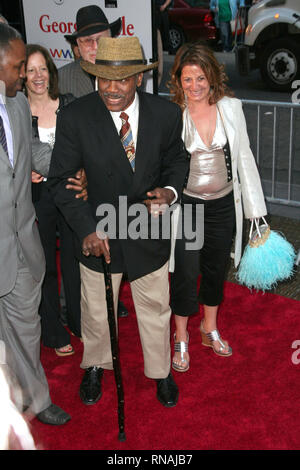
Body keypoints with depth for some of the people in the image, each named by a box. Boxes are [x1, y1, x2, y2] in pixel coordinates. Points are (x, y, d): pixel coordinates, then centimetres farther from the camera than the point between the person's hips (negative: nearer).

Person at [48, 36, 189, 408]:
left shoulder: (166, 114, -13)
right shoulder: (75, 117, -19)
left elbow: (176, 161, 3)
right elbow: (60, 179, -12)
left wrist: (169, 190, -19)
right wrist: (86, 228, -22)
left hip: (149, 232, 1)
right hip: (98, 234, -1)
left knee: (155, 309, 19)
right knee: (96, 311, 20)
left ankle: (160, 372, 47)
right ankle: (95, 366, 51)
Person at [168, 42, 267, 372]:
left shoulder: (231, 107, -3)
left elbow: (244, 158, 3)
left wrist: (255, 206, 4)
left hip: (223, 205, 3)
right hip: (185, 205, -3)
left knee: (215, 269, 17)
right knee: (185, 273, 2)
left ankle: (210, 330, 39)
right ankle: (181, 339, 25)